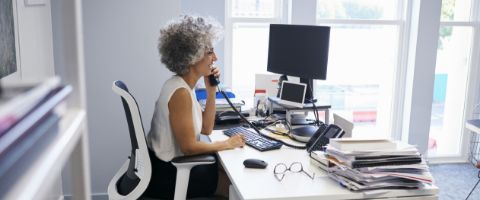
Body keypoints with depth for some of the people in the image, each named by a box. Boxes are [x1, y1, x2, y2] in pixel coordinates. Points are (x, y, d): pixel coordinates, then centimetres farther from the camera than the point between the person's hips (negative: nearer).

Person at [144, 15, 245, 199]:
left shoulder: (183, 85, 3)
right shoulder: (180, 92, -25)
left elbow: (206, 129, 7)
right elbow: (189, 147, -24)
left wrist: (211, 90, -2)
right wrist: (227, 144, -11)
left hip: (166, 166, 8)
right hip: (166, 176, -8)